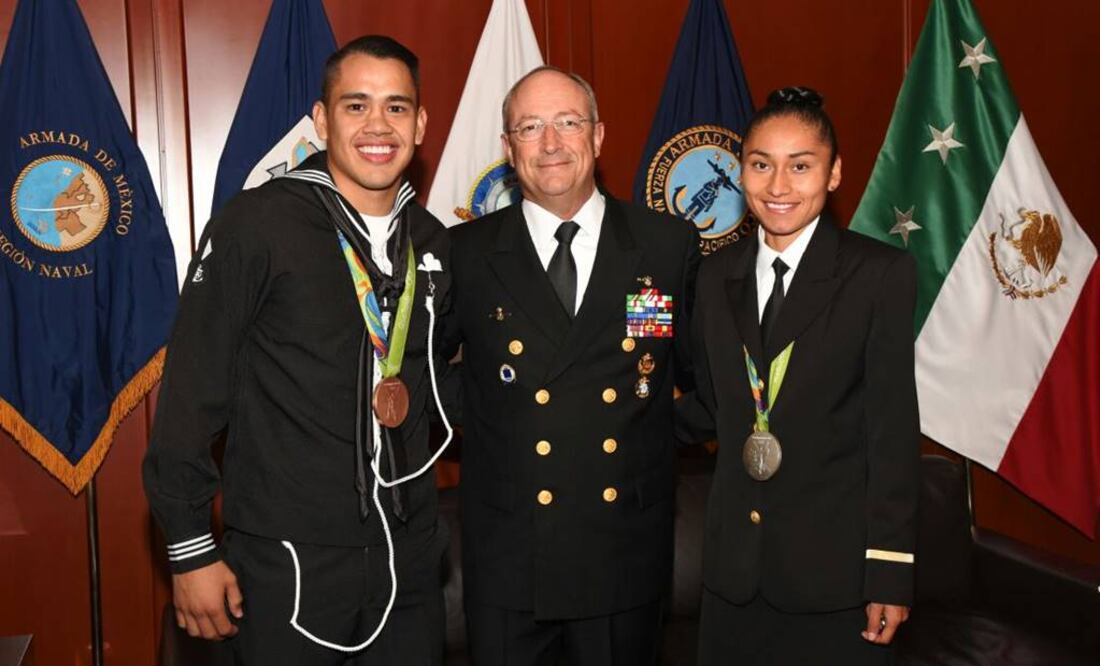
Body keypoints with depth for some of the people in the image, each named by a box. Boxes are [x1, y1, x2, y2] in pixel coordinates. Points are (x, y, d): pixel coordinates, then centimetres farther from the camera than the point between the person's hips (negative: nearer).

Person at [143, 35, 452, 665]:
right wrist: (191, 549, -9)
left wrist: (415, 392, 3)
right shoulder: (257, 225, -11)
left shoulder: (433, 241, 5)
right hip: (288, 562, -5)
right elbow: (193, 390, -10)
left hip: (409, 553, 5)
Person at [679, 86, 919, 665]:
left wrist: (891, 573, -9)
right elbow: (709, 410, 8)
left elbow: (893, 432, -9)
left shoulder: (881, 274, -8)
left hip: (835, 569, -4)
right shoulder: (717, 274, 5)